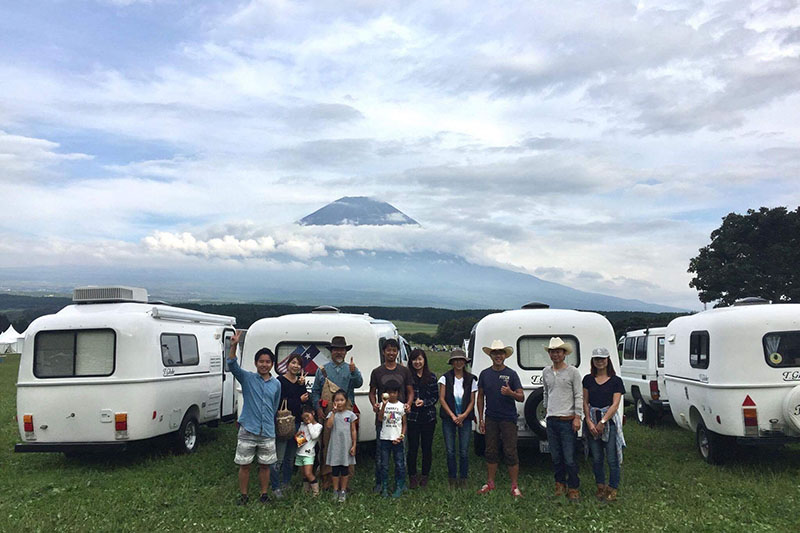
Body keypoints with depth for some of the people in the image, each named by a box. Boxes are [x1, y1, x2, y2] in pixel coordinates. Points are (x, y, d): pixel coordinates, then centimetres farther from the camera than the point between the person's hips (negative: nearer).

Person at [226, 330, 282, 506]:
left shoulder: (276, 384, 7)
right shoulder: (247, 378, -2)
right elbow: (232, 366, -20)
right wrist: (234, 346, -33)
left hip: (267, 432, 2)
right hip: (248, 430, -2)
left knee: (265, 465, 10)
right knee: (244, 465, 6)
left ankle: (264, 494, 24)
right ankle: (243, 495, 21)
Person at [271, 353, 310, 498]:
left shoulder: (300, 381, 11)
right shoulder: (280, 381, -10)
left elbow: (306, 400, 2)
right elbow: (280, 403, -17)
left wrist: (302, 385, -11)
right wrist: (299, 400, -10)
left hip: (296, 423, 7)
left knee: (290, 458, 15)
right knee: (279, 458, -7)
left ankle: (286, 483, 26)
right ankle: (276, 487, 1)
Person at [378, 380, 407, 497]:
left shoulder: (401, 406, 3)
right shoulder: (383, 404, 0)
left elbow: (404, 423, 8)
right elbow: (380, 418, -17)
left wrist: (402, 435, -6)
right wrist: (384, 404, -28)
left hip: (397, 439, 0)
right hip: (385, 438, 0)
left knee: (399, 464, 2)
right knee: (384, 465, 6)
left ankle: (399, 487, 12)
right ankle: (384, 488, 15)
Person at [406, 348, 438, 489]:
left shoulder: (432, 377, 6)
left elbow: (436, 396, 6)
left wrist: (424, 402, -9)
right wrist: (413, 402, -16)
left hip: (428, 417, 2)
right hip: (412, 417, -2)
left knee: (427, 447, 8)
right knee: (413, 447, 2)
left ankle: (425, 476, 22)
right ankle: (412, 476, 16)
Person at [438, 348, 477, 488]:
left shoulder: (471, 379, 3)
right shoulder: (445, 378, -1)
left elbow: (472, 401, 4)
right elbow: (442, 399, -3)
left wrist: (463, 415, -11)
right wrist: (453, 416, -10)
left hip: (465, 418, 1)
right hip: (449, 418, 0)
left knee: (464, 451, -1)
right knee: (450, 451, 1)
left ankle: (463, 479, 15)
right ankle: (453, 479, 16)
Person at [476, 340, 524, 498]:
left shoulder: (511, 374, -2)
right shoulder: (484, 374, 6)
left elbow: (521, 397, -4)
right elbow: (480, 397, 11)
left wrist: (511, 393, -25)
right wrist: (480, 419, 6)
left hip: (508, 419, -3)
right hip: (490, 419, 3)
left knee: (510, 453, -2)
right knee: (491, 452, 9)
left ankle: (514, 486, 7)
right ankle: (490, 483, 21)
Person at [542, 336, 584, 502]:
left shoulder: (573, 372, -4)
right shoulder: (546, 372, 10)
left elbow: (579, 396, -5)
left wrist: (577, 417, -9)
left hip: (567, 420, -5)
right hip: (551, 420, 5)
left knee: (569, 458, -5)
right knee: (556, 457, 11)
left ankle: (573, 488, 8)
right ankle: (560, 484, 24)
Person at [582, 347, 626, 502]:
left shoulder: (616, 380, -1)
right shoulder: (588, 379, 8)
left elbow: (615, 404, -6)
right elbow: (585, 402, 6)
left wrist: (602, 422, -14)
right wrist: (589, 422, -6)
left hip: (610, 421, -3)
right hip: (592, 420, 3)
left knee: (612, 459, -1)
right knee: (596, 458, 9)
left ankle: (613, 489, 13)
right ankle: (601, 487, 23)